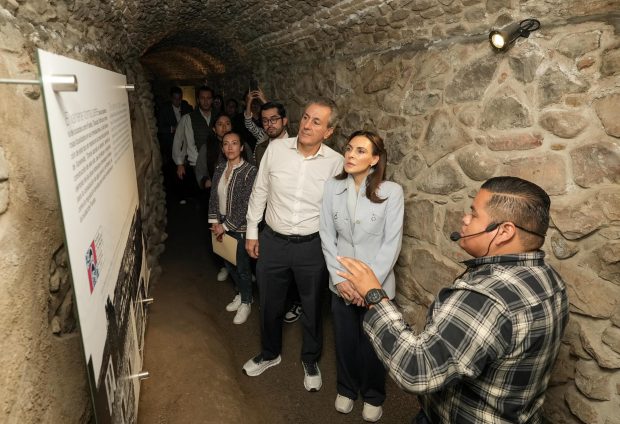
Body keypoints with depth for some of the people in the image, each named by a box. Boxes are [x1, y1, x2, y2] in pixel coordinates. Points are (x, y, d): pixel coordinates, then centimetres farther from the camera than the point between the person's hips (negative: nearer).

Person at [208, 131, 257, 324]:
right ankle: (240, 293, 43)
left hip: (240, 227, -6)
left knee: (242, 267, 9)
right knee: (228, 263, 20)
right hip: (222, 224, 6)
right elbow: (213, 195, 7)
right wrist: (214, 221, -2)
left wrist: (226, 226, -18)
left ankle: (246, 302, 31)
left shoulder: (249, 171, -19)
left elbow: (246, 205, -20)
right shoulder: (220, 167, 1)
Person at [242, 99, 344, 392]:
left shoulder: (336, 163, -11)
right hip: (273, 241, 2)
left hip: (312, 246, -1)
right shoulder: (276, 149, -7)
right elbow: (259, 192, 4)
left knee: (312, 308, 16)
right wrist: (252, 232, 7)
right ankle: (269, 353, 47)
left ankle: (310, 360, 43)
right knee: (269, 304, 20)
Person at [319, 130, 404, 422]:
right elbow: (327, 237, -2)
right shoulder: (332, 187, -5)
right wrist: (339, 278, -8)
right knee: (344, 341, 17)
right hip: (341, 284, 3)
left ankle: (373, 396, 41)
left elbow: (391, 244, -12)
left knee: (372, 345, 14)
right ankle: (346, 389, 45)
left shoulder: (391, 192, -14)